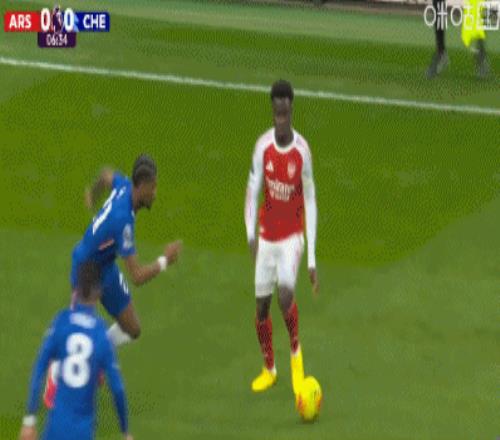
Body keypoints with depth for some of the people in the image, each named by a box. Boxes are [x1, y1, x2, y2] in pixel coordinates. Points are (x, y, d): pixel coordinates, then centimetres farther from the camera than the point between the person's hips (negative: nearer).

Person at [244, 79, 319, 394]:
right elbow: (253, 191, -2)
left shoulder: (302, 151, -12)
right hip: (267, 236, 3)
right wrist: (250, 234, -19)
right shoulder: (263, 146, -6)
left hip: (292, 236, -3)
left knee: (286, 293, -24)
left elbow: (310, 202, -6)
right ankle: (269, 369, 25)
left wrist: (312, 258, -8)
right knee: (262, 305, 6)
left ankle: (296, 352, 1)